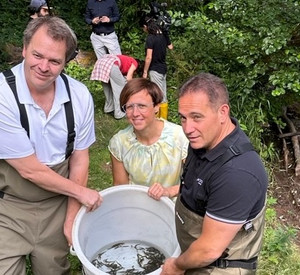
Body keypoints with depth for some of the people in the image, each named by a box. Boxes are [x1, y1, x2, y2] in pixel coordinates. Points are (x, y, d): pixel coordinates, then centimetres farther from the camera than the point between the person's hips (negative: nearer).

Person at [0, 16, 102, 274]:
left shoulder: (79, 95, -11)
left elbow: (79, 158, -2)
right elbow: (29, 169, -19)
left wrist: (71, 219, -1)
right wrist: (81, 192, -8)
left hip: (58, 202, 4)